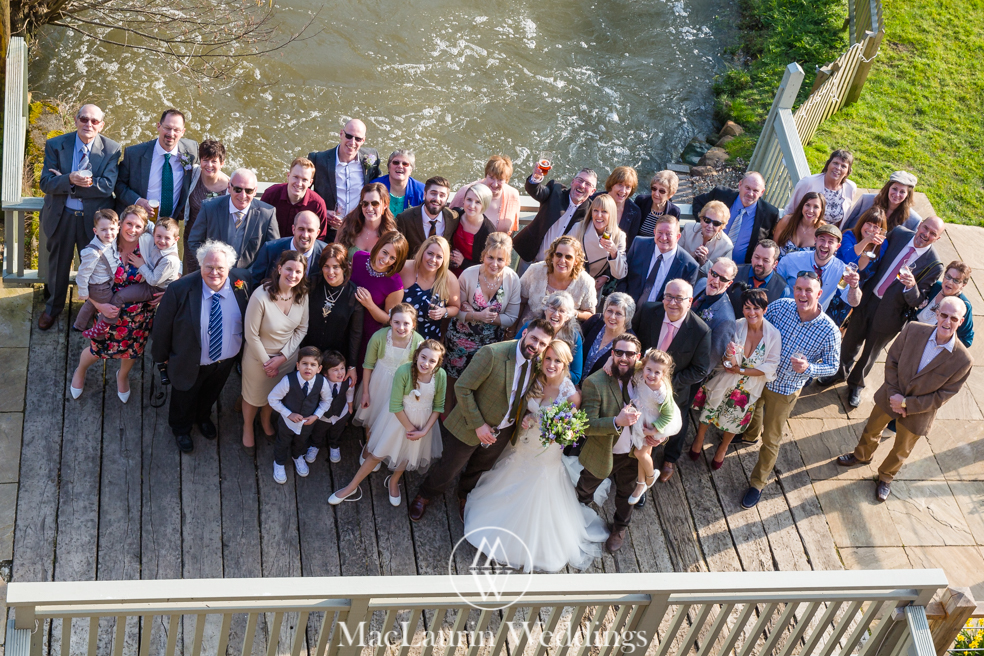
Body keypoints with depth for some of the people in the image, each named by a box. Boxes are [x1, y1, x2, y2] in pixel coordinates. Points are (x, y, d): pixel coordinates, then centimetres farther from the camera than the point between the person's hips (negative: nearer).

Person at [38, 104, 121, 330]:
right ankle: (53, 308, 39)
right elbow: (45, 183, -13)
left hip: (94, 218, -1)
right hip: (61, 216, 1)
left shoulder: (111, 149, -10)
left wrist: (65, 183, -21)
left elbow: (107, 186, -19)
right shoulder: (55, 145, -7)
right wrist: (70, 180, -33)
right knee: (58, 265, 17)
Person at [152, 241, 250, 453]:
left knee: (210, 395, 32)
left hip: (226, 361, 3)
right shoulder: (180, 289, -30)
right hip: (190, 363, -3)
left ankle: (203, 418, 65)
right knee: (184, 398, 26)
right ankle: (181, 429, 57)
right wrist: (162, 356, -6)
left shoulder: (241, 284, -22)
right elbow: (162, 326, -17)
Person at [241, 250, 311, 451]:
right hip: (259, 356, -4)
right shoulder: (261, 296, -31)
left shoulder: (302, 295, -17)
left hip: (288, 356, 4)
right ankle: (247, 427, 51)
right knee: (254, 396, 21)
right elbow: (251, 335, -22)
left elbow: (302, 329, -6)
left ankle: (265, 421, 59)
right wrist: (267, 362, -12)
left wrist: (283, 357, -13)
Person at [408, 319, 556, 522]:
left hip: (502, 432, 5)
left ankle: (465, 496, 60)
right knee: (448, 470, 15)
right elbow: (462, 388, -27)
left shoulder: (537, 364, -12)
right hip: (470, 428, -5)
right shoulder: (492, 353, -31)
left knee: (479, 469, 30)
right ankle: (424, 496, 46)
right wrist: (478, 425, -24)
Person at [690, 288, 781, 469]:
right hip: (723, 381, 0)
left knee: (734, 420, 24)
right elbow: (727, 363, -18)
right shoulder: (735, 327, -23)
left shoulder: (773, 335, -22)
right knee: (709, 409, 22)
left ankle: (723, 447, 55)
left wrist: (741, 370, -21)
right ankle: (699, 438, 54)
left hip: (748, 388, 1)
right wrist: (728, 357, -42)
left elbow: (770, 367, -17)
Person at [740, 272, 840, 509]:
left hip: (785, 392, -3)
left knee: (771, 441, 12)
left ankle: (758, 483, 37)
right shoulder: (780, 306, -20)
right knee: (752, 409, 34)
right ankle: (751, 435, 69)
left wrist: (808, 368, -32)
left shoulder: (829, 331, -25)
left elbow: (833, 366, -13)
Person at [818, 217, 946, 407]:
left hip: (889, 313, -3)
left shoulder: (934, 265, -21)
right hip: (868, 299, 3)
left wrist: (912, 286, -38)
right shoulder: (899, 234, -11)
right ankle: (840, 372, 50)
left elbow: (917, 302, -19)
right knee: (851, 342, 22)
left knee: (870, 352, 19)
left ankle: (855, 384, 45)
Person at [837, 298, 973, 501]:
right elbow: (892, 361, -9)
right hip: (890, 397, 2)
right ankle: (862, 455, 60)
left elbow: (942, 396, -19)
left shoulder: (963, 361, -29)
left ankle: (886, 476, 53)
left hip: (918, 412, -2)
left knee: (901, 450, 23)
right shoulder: (913, 330, -22)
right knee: (871, 430, 28)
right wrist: (893, 393, -17)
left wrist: (907, 404, -19)